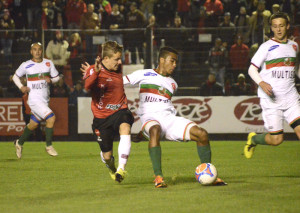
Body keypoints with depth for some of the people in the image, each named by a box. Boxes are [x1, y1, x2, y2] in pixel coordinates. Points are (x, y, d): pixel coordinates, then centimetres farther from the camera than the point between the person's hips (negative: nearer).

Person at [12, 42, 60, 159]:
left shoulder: (48, 63, 5)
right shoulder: (26, 65, -4)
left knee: (33, 124, 16)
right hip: (34, 99, -5)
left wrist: (50, 80, -9)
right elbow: (15, 76, 10)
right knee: (51, 118, -21)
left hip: (45, 99, 5)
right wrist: (21, 87, -6)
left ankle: (19, 143, 38)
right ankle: (49, 146, -8)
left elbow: (56, 77, 12)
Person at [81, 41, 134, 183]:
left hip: (120, 111, 2)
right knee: (107, 155, 5)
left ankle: (121, 169, -37)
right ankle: (112, 169, 44)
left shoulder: (118, 69, 6)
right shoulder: (93, 70, -11)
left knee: (125, 128, -35)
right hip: (102, 118, -2)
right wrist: (95, 72, -51)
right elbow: (87, 87, -34)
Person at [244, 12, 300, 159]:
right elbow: (252, 69, -4)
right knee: (276, 139, -5)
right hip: (271, 99, -4)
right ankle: (253, 139, 26)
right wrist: (262, 83, -22)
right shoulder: (267, 47, -2)